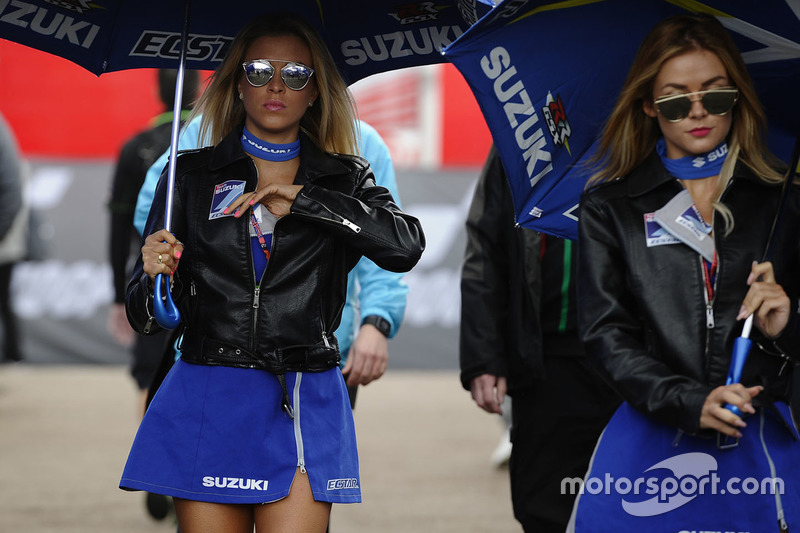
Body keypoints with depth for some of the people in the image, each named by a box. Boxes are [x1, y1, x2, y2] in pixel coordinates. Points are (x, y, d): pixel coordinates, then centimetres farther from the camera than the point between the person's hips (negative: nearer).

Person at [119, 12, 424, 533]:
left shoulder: (344, 179, 11)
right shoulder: (192, 175, 9)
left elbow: (407, 246, -9)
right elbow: (145, 316, 6)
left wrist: (302, 200, -11)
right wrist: (154, 278, -17)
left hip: (304, 408, 0)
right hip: (207, 404, 0)